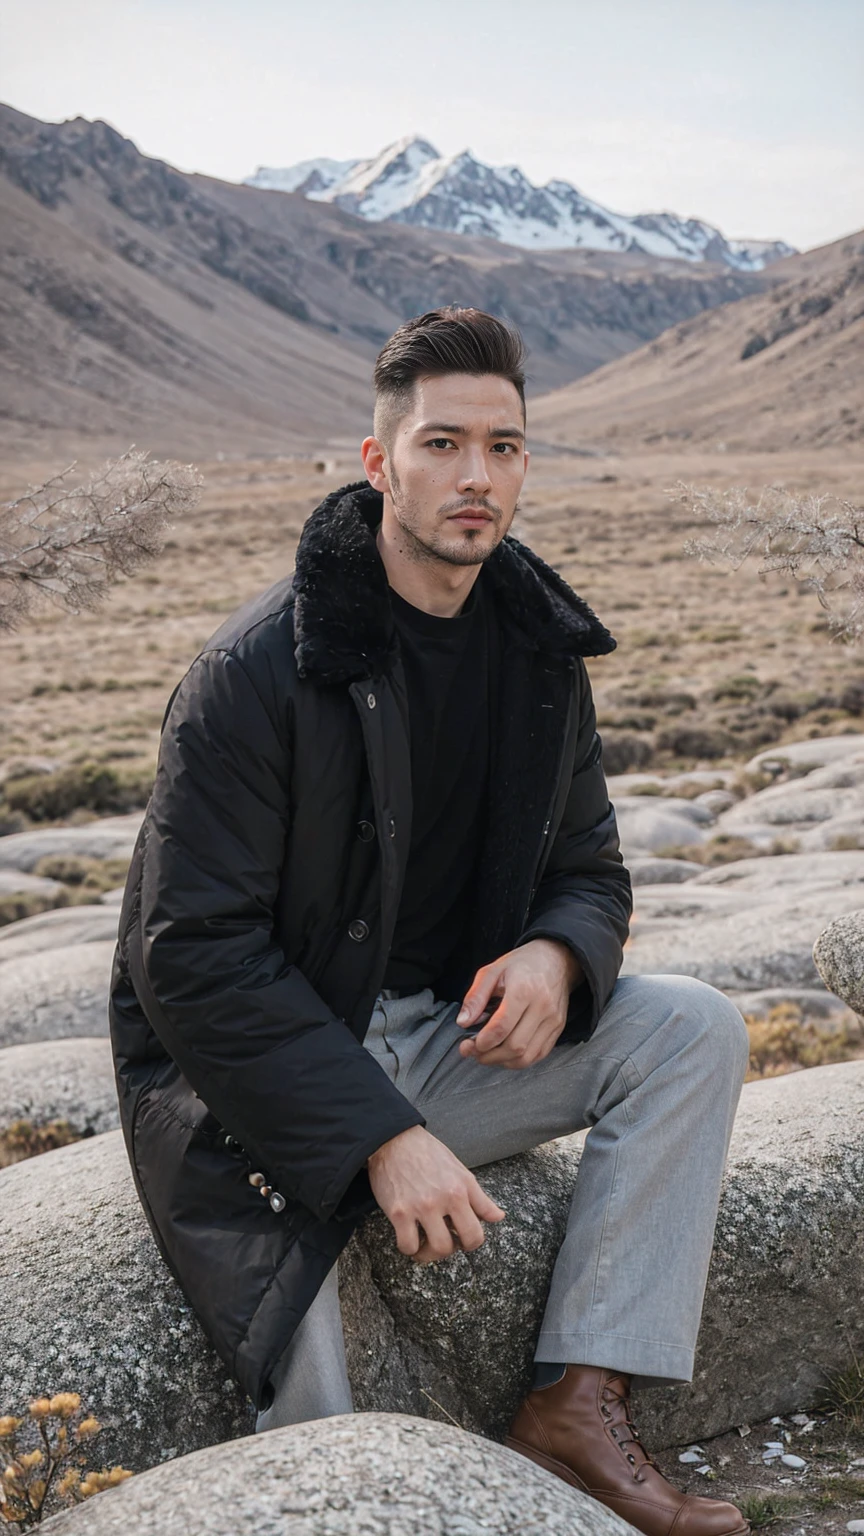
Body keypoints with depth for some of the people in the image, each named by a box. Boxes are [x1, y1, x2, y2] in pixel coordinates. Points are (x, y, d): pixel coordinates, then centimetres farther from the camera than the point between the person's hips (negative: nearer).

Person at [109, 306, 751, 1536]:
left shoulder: (535, 653, 3)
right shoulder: (258, 670, -18)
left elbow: (588, 866, 12)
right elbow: (191, 953, -19)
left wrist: (557, 953, -15)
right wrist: (380, 1136, -25)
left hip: (445, 1040, 6)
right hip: (260, 1085, -6)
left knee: (698, 1030, -14)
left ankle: (579, 1407, -15)